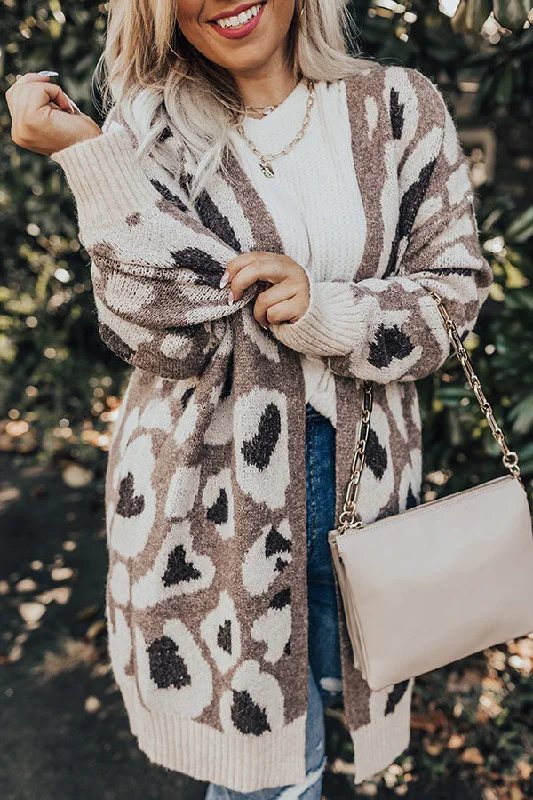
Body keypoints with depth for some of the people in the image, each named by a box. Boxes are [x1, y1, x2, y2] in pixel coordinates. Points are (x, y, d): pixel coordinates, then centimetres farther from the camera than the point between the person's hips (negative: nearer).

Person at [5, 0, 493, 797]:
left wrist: (323, 311, -19)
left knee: (344, 684, 27)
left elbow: (456, 289, -2)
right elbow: (178, 338, -16)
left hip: (364, 480, 4)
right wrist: (91, 159, -23)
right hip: (215, 498, -3)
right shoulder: (148, 127, -6)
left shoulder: (399, 106, -1)